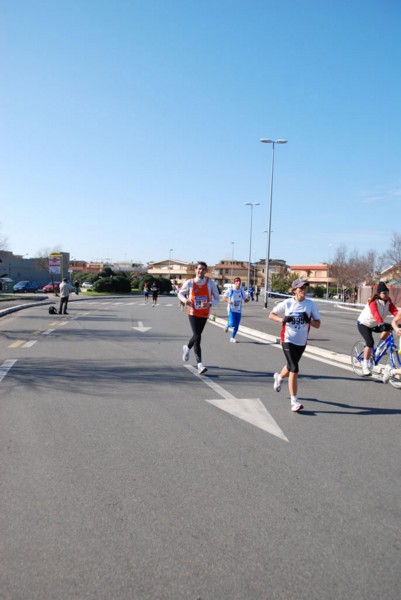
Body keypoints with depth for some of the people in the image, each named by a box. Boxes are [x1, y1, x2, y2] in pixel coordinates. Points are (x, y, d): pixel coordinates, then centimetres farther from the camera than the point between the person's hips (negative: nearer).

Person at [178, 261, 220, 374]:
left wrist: (209, 304, -21)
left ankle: (187, 348, 51)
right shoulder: (189, 283, -6)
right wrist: (185, 300, -12)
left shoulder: (210, 283, -6)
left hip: (204, 314, 3)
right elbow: (180, 294, 9)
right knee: (197, 337, -14)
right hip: (193, 313, -3)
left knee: (197, 335, 18)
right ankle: (200, 364, -14)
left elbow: (217, 299, -1)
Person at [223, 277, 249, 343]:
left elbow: (245, 300, 10)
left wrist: (248, 299, -13)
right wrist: (228, 301, -17)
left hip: (239, 310, 4)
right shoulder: (230, 290, -6)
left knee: (236, 326, 4)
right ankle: (228, 325, 19)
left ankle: (232, 338, 21)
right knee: (233, 324, -16)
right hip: (231, 310, -3)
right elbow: (224, 297, 2)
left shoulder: (242, 291, 3)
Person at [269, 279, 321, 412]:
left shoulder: (311, 304, -4)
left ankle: (279, 377, 56)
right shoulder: (287, 303, -7)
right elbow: (271, 315, 2)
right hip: (288, 340, -3)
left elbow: (317, 324, -3)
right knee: (294, 369, -13)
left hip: (301, 342, 3)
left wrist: (308, 320, -23)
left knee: (291, 366, 22)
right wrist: (282, 319, -17)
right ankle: (294, 401, -6)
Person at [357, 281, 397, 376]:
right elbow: (375, 313, -42)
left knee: (388, 327, -23)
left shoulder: (388, 301, -7)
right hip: (364, 324, -6)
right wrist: (381, 323, -58)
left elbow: (394, 311, -22)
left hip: (375, 325, 6)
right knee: (370, 342, -23)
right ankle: (365, 366, -14)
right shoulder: (373, 301, -25)